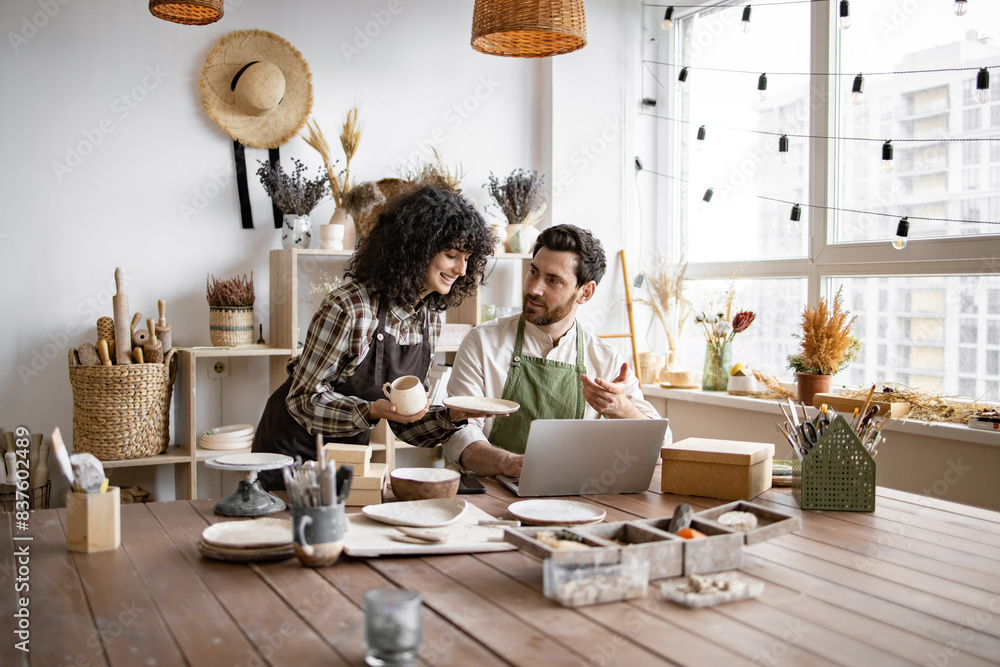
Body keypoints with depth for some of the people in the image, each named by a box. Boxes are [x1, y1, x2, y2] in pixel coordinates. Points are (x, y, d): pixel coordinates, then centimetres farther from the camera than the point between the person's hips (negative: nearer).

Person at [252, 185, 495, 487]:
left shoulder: (430, 316, -3)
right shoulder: (349, 307, -25)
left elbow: (406, 422, 1)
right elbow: (303, 400, -19)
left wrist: (452, 416, -17)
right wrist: (371, 411, -33)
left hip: (350, 453, 6)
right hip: (294, 452, -6)